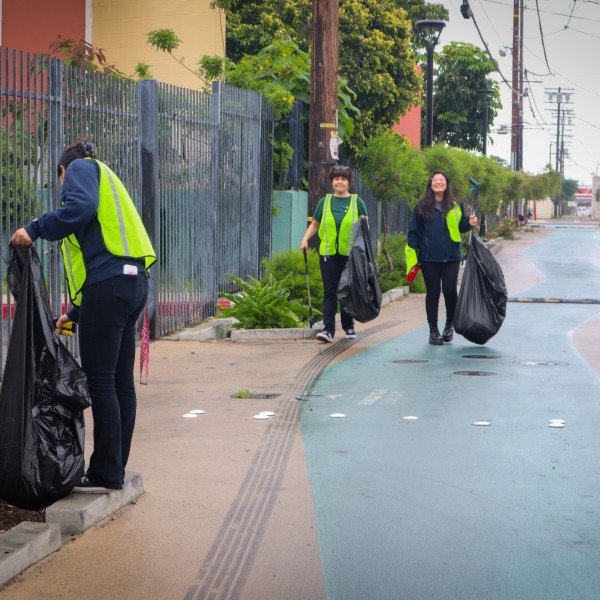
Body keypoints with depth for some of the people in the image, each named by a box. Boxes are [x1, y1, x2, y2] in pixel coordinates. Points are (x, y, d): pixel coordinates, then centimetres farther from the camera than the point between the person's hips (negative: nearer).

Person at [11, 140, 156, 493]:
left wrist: (35, 230, -12)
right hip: (134, 282, 9)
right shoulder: (106, 183, 32)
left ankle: (107, 474, -4)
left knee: (101, 381, -6)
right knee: (122, 382, 9)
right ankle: (116, 469, 14)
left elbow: (81, 207, -17)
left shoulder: (80, 168, 8)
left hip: (109, 282, -9)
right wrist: (75, 314, 30)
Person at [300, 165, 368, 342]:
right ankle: (328, 329, -8)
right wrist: (305, 238, -1)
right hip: (328, 253, 0)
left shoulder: (357, 201, 5)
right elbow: (315, 224, 14)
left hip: (350, 254, 0)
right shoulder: (325, 201, 9)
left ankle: (348, 326, 23)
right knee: (329, 291, -5)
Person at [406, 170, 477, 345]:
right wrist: (412, 255, -3)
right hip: (429, 258, -1)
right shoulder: (422, 206, 4)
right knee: (433, 292, 4)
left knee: (450, 290, -4)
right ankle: (433, 331, 11)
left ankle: (450, 325, 19)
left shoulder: (455, 206, 9)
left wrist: (469, 223, -6)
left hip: (451, 257, 1)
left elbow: (461, 226, 17)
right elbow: (414, 231, 3)